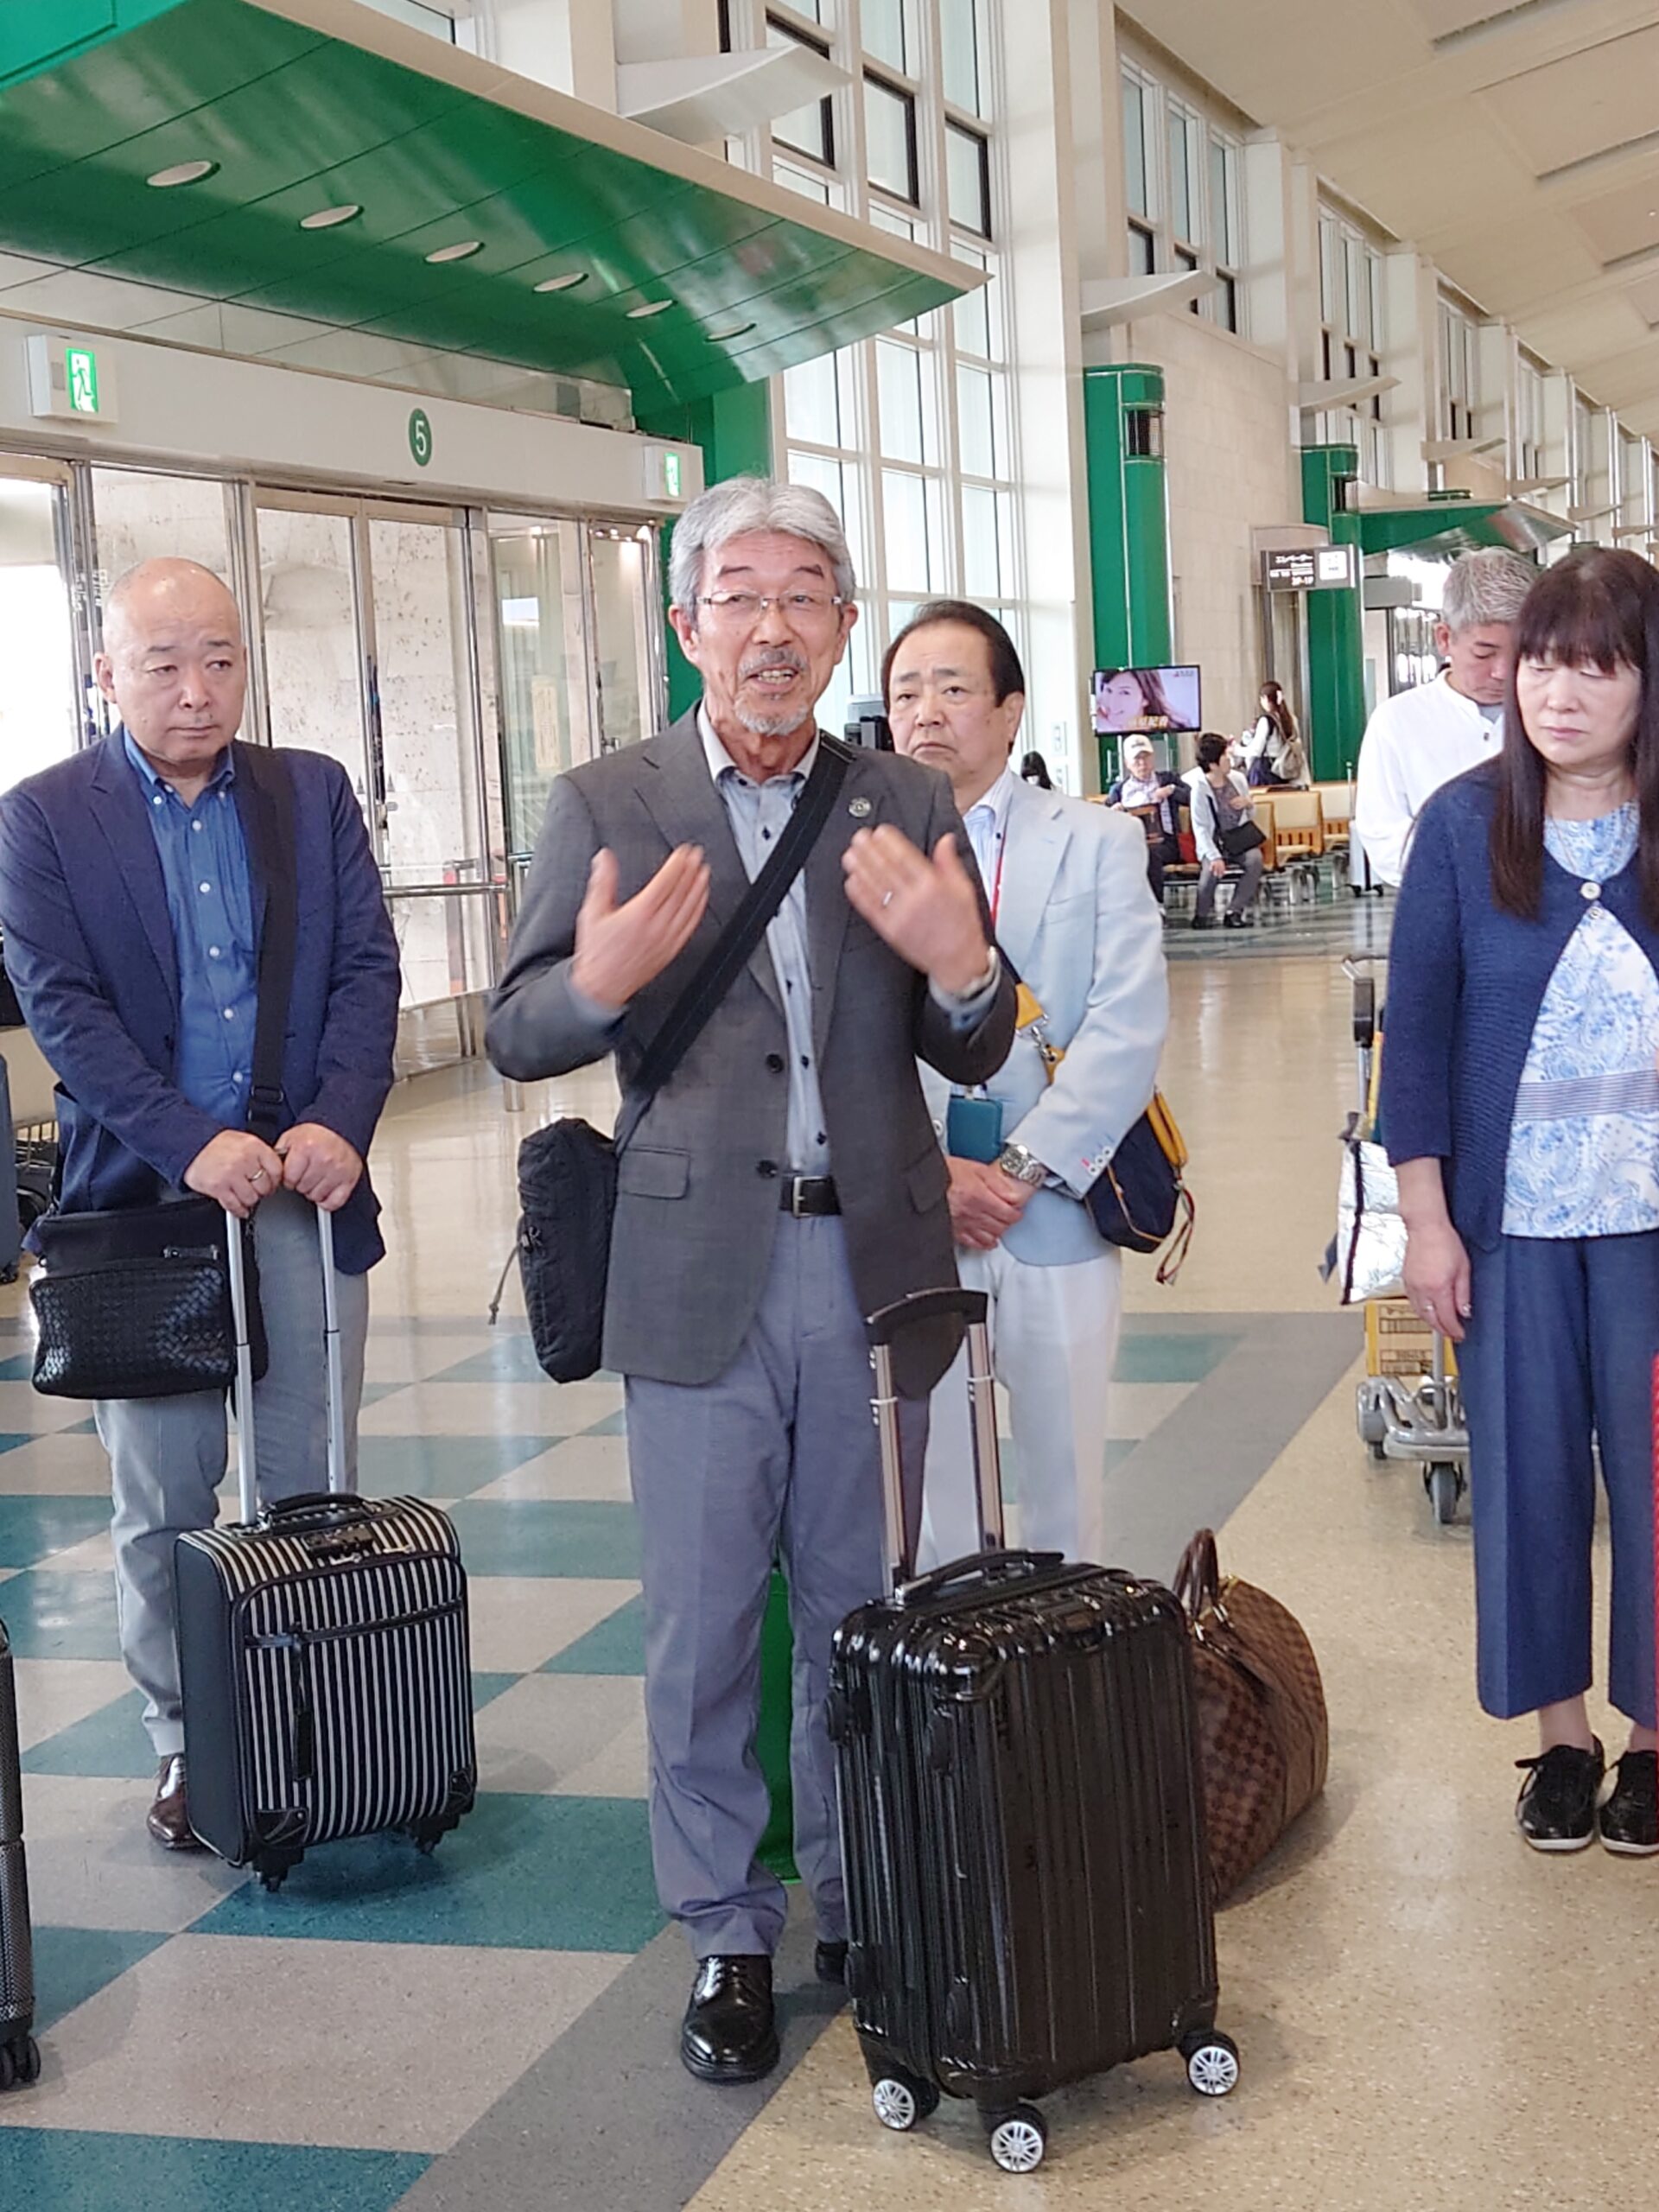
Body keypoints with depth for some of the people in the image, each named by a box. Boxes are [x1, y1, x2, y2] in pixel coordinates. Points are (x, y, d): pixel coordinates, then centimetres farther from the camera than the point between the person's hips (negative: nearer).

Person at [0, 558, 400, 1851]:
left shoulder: (314, 795, 8)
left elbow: (367, 969, 2)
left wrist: (339, 1124, -14)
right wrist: (194, 1144, -18)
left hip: (305, 1185, 2)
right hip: (142, 1197, -2)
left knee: (314, 1491, 7)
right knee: (162, 1507, 7)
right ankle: (186, 1744, 20)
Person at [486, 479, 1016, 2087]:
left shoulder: (907, 806, 6)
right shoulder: (607, 806, 1)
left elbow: (973, 1061, 7)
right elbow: (517, 1039, 1)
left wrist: (963, 970, -16)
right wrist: (598, 982, -21)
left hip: (869, 1266, 2)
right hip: (697, 1273, -2)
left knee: (862, 1617, 14)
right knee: (701, 1631, 5)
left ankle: (859, 1900, 31)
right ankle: (726, 1935, 21)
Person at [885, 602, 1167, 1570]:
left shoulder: (1099, 843, 6)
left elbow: (1128, 1027, -5)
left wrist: (1023, 1167, -13)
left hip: (1057, 1223, 0)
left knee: (1067, 1494, 7)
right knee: (931, 1498, 4)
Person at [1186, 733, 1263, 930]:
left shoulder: (1238, 779, 5)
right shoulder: (1199, 788, -9)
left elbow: (1251, 815, 19)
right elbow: (1200, 828, -13)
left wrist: (1249, 803, -7)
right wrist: (1214, 856, -26)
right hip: (1214, 843, -3)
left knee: (1255, 858, -28)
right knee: (1212, 867, -32)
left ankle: (1236, 911, -18)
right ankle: (1204, 913, -4)